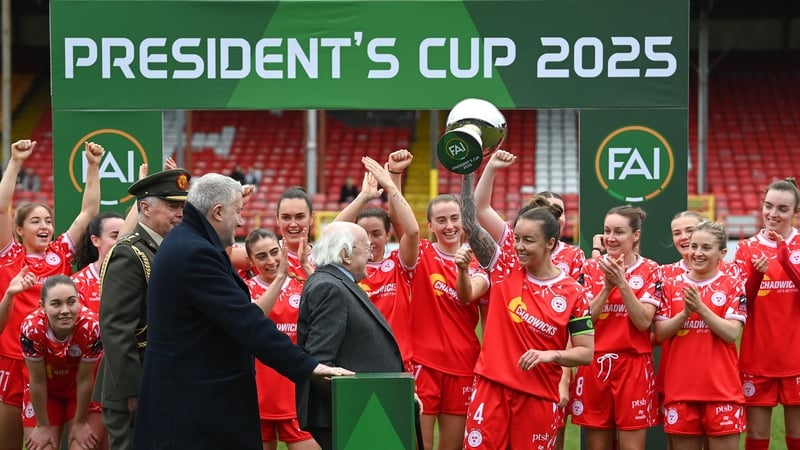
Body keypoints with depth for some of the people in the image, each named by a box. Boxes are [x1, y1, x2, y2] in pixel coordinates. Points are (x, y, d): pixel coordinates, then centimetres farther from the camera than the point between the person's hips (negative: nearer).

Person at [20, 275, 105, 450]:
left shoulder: (91, 326, -32)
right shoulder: (32, 328, -30)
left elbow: (84, 380, -19)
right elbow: (37, 381, -18)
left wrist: (80, 424, -9)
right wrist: (43, 426, -9)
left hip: (83, 393, 0)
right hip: (44, 394, 0)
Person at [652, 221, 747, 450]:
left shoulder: (733, 286, 3)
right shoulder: (670, 286, 9)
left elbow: (732, 334, -8)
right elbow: (660, 333, 2)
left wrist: (701, 308, -17)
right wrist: (685, 313, -13)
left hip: (721, 389, -2)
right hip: (680, 388, 2)